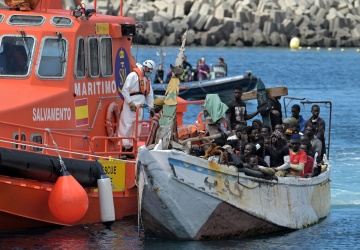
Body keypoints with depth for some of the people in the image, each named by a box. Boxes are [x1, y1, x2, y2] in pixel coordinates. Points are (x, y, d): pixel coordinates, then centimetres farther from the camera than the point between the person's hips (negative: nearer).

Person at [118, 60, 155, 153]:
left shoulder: (147, 79, 19)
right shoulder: (133, 75, -8)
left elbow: (149, 94, 24)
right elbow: (125, 90, -12)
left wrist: (151, 107, 18)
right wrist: (130, 103, -16)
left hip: (139, 106, 8)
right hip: (130, 106, -8)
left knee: (137, 126, 8)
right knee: (126, 125, -9)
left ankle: (131, 145, 13)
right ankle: (123, 144, -10)